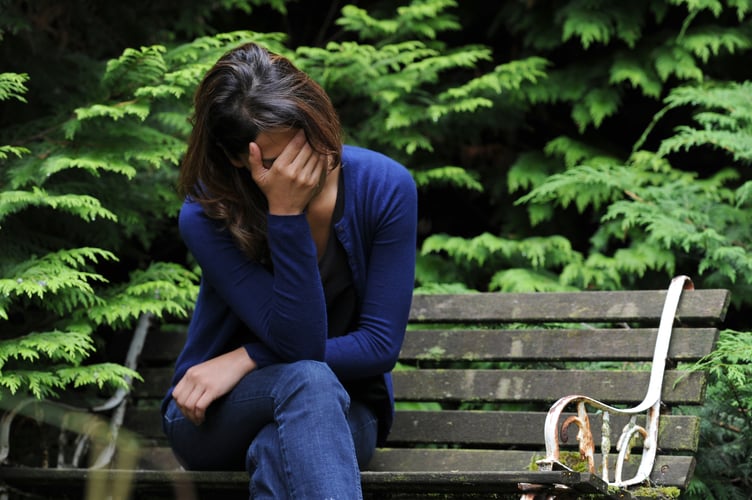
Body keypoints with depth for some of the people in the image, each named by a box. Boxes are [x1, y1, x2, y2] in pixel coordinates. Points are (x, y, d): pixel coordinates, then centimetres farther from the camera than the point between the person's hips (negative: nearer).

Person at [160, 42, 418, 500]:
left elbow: (381, 345, -12)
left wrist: (247, 359, -17)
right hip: (215, 418, -1)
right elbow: (299, 345, -24)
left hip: (343, 410, 1)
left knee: (278, 451, -38)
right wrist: (286, 215, -32)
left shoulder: (385, 186, -13)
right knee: (307, 380, -38)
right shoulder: (207, 217, -17)